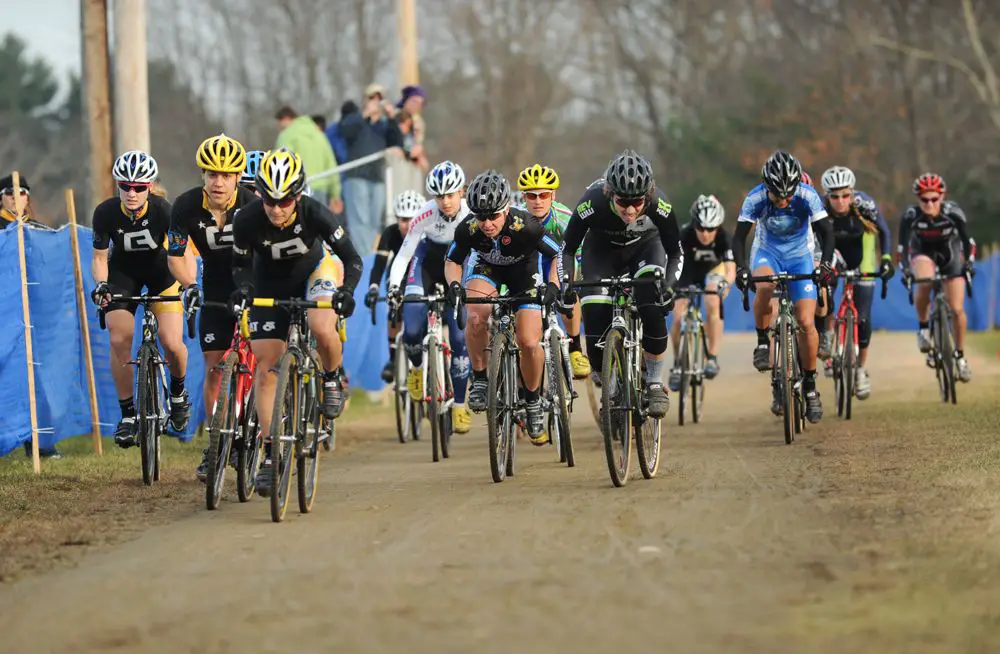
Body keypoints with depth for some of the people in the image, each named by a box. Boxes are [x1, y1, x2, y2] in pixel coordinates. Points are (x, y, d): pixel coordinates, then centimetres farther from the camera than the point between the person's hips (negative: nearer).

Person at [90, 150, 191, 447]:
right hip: (123, 271, 1)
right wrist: (101, 285, -34)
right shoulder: (106, 212, -24)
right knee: (119, 341, -15)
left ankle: (178, 392, 18)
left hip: (160, 269, -1)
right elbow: (100, 257, -15)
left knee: (172, 344, -14)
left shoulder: (163, 210, -29)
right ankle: (127, 414, -1)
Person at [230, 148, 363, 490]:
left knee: (322, 327, -33)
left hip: (314, 272, -1)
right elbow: (241, 264, -9)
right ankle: (271, 455, 1)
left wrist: (346, 291, -38)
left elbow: (352, 259, -21)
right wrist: (242, 289, -30)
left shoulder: (315, 214, -30)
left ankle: (333, 378, 1)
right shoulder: (247, 220, -27)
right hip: (270, 285, 2)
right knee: (266, 366, -6)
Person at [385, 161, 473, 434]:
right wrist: (394, 285, -38)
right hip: (427, 263, 0)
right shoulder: (426, 215, -28)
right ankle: (417, 368, 16)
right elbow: (404, 254, -24)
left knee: (460, 336, -11)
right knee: (412, 331, -19)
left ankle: (460, 405, 4)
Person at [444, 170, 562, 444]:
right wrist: (454, 285, -31)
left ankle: (533, 400, 13)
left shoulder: (525, 226, -35)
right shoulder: (468, 230, -29)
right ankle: (479, 379, -10)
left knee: (529, 342, -13)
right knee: (477, 317, -31)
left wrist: (553, 286, -39)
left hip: (524, 271, -1)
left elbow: (559, 255, -23)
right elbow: (452, 261, -11)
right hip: (488, 269, 1)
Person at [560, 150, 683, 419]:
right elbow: (567, 248, -20)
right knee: (595, 316, -18)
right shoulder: (592, 203, -35)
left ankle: (654, 383, -11)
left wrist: (669, 285, -37)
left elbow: (676, 253, -20)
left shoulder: (659, 205, -34)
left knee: (653, 308, -26)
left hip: (644, 245, 0)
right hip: (602, 248, 0)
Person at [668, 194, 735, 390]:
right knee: (678, 317, -14)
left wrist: (725, 282, -62)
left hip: (713, 271, 0)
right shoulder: (685, 235, -33)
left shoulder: (723, 238, -32)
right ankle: (677, 364, 6)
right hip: (689, 272, 0)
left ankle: (712, 357, -19)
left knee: (712, 304, -29)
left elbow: (731, 269, -40)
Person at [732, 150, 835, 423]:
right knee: (764, 286, -37)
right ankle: (762, 341, -14)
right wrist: (741, 269, -36)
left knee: (806, 323, -11)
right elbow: (739, 237, -21)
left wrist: (826, 264, -39)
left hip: (800, 256, 0)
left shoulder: (807, 196, -24)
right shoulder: (756, 198, -23)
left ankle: (810, 385, 3)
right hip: (767, 252, 0)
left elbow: (826, 232, -22)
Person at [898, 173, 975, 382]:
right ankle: (923, 327, -12)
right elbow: (903, 246, -26)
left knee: (957, 309, -6)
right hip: (922, 251, 0)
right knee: (924, 281, -35)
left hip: (950, 251, 0)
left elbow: (967, 240, -18)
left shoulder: (953, 212, -29)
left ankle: (960, 356, 13)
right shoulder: (911, 216, -29)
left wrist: (969, 263, -29)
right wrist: (905, 270, -40)